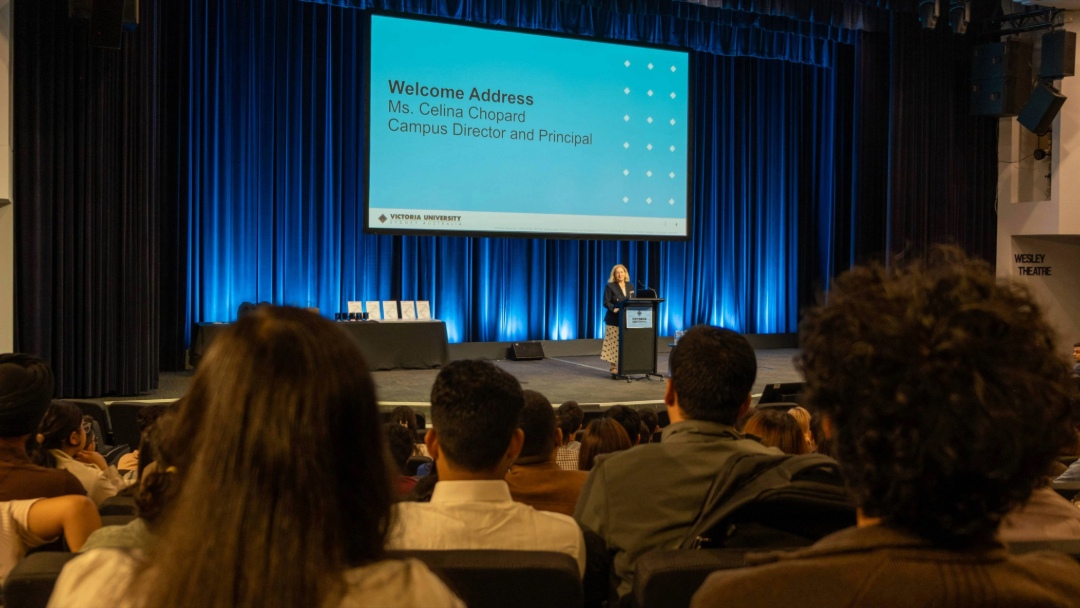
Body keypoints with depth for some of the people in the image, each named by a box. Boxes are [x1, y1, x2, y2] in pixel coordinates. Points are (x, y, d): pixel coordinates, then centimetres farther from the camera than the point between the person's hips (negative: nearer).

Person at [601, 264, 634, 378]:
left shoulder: (630, 287, 15)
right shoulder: (610, 286, -1)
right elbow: (606, 302, -8)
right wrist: (613, 309, -26)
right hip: (614, 320, -4)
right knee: (614, 344, -7)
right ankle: (614, 369, -2)